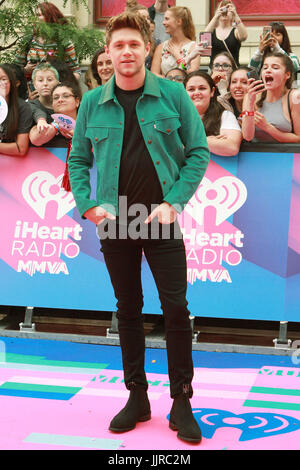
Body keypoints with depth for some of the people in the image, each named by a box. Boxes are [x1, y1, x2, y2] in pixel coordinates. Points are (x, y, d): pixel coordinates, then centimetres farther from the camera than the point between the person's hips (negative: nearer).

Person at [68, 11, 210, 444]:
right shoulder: (93, 103, 3)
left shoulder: (172, 94, -3)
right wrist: (88, 205, -5)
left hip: (161, 221, -2)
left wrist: (174, 201, -10)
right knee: (128, 309, 10)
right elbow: (78, 160, 9)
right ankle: (137, 398, 23)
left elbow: (199, 151, -1)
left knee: (175, 308, -2)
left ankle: (181, 404, 10)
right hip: (115, 223, 2)